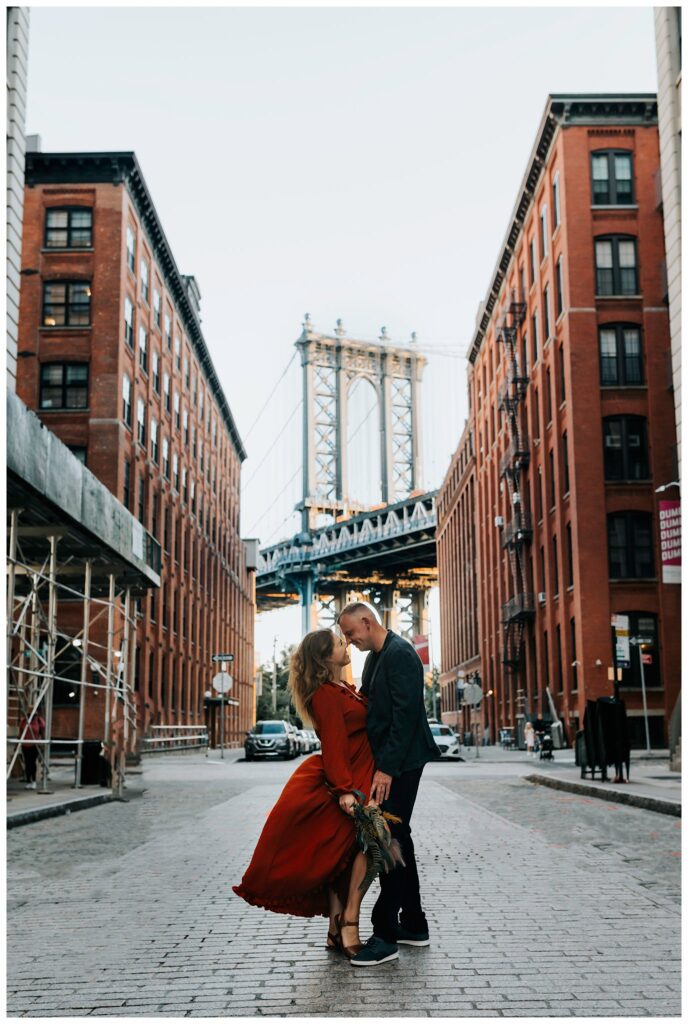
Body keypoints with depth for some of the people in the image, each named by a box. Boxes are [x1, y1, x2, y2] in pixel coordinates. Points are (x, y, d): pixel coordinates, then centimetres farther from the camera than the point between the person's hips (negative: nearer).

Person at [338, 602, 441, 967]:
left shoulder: (400, 654, -16)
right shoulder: (375, 656, 15)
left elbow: (405, 714, -22)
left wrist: (386, 768, -24)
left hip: (400, 763, -10)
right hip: (384, 761, 10)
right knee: (397, 840, 14)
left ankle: (385, 934, -4)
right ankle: (413, 925, 24)